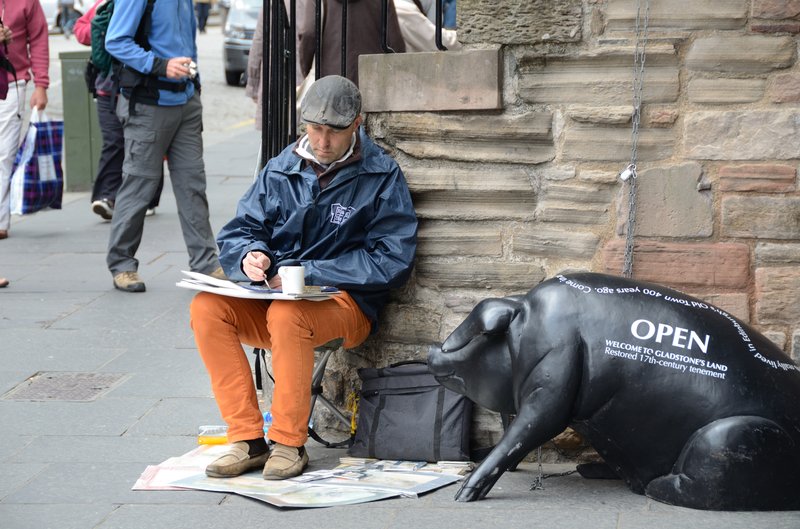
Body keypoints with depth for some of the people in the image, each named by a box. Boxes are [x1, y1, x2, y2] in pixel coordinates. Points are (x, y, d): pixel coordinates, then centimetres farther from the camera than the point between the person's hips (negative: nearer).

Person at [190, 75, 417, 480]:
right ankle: (248, 439, -19)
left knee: (286, 315, -36)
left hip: (344, 302, -5)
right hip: (271, 295, 5)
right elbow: (237, 232, 12)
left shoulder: (381, 177, -2)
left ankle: (289, 443, -19)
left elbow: (393, 261, -10)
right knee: (206, 308, -23)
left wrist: (306, 272, -14)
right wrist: (249, 255, -15)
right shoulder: (281, 170, 10)